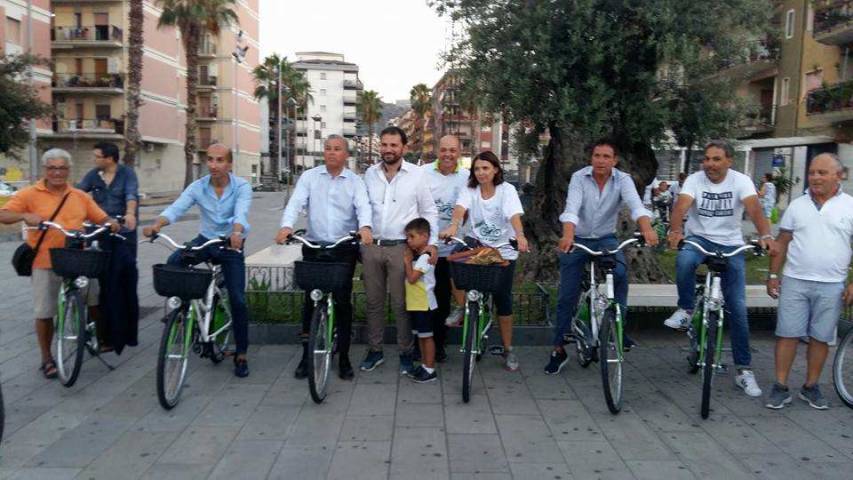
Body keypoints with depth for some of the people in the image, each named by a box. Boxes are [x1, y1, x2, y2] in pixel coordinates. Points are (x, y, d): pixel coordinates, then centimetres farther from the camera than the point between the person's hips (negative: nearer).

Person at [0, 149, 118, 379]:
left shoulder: (80, 196, 9)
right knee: (45, 313, 4)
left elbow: (102, 217, 11)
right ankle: (47, 359, 19)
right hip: (45, 263, -2)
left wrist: (111, 223, -11)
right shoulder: (30, 194, 0)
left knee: (97, 299, 2)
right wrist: (24, 216, -25)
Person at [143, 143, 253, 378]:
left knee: (238, 300, -6)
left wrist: (237, 232, -54)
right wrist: (156, 224, -40)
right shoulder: (198, 187, -7)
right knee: (173, 262, -27)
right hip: (205, 239, 3)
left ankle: (241, 355, 9)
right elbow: (176, 208, -20)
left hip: (231, 245, -2)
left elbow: (241, 213, -32)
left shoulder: (242, 187, -14)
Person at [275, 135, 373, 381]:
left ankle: (343, 358, 14)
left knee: (343, 302, 3)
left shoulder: (355, 181, 4)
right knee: (310, 301, 4)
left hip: (344, 249, -1)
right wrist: (287, 226, -26)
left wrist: (365, 227, -34)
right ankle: (307, 355, 18)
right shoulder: (309, 177, 6)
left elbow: (363, 206, -12)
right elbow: (295, 203, -6)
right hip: (314, 247, 1)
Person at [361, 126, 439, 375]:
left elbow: (429, 211, 2)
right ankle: (375, 350, 24)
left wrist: (432, 242, -6)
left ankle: (405, 353, 17)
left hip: (401, 248, -3)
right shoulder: (370, 174, 7)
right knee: (373, 302, 11)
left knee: (401, 304, 3)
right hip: (372, 246, 3)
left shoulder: (416, 174, -2)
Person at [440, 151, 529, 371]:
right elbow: (460, 208, -21)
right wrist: (453, 226, -42)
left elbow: (514, 215, -23)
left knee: (503, 298, -3)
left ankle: (508, 350, 12)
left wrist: (520, 235, -43)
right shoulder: (470, 190, -1)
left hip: (503, 251, -2)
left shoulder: (506, 190, -7)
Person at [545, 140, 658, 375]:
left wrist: (647, 230, -48)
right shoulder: (579, 177, -13)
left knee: (620, 271, -31)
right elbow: (571, 209, -27)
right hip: (578, 240, 0)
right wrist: (568, 236, -46)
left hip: (606, 239, 1)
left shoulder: (623, 180, -11)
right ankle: (559, 349, 16)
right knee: (567, 296, 2)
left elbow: (636, 205, -28)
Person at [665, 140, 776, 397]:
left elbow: (754, 209, -25)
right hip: (699, 239, 0)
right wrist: (675, 231, -46)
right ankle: (685, 310, -12)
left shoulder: (741, 181, -9)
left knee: (738, 308, -1)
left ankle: (744, 369, 10)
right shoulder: (694, 180, -8)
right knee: (684, 260, -38)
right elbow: (681, 207, -24)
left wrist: (766, 236, -44)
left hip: (731, 245, 0)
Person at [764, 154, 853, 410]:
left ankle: (811, 387, 22)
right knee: (787, 335, 1)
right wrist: (773, 275, 3)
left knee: (820, 338, 8)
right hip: (795, 282, 1)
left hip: (831, 286, 0)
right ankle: (780, 387, 8)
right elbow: (782, 242, 8)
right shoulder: (797, 206, 5)